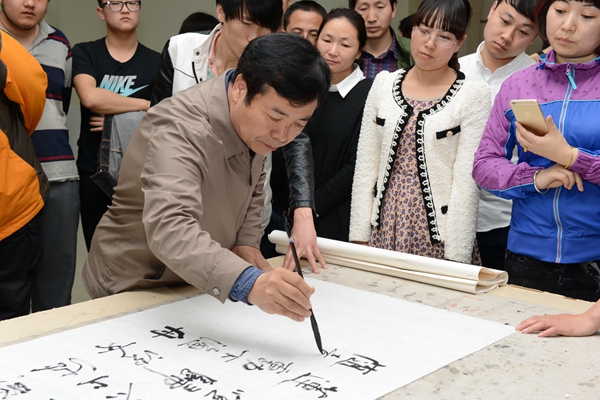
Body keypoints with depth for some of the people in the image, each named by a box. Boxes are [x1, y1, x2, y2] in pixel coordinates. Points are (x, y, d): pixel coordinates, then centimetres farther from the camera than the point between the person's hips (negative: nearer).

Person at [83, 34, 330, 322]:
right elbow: (169, 228, -44)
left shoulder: (256, 121, -3)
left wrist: (247, 241, -1)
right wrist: (249, 284, -57)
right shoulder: (181, 129, -29)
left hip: (202, 284, 6)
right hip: (135, 291, -6)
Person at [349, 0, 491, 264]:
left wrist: (455, 257, -12)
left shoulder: (473, 94, -7)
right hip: (385, 228, 3)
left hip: (437, 235, -3)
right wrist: (359, 236, 1)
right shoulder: (384, 84, 4)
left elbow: (466, 181, -10)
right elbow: (365, 166, 4)